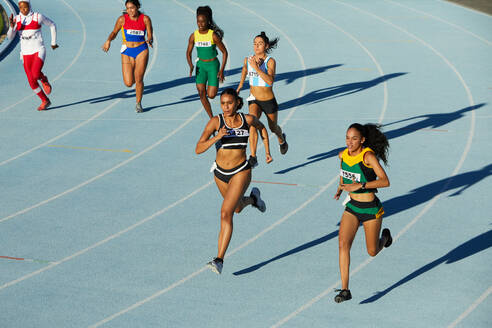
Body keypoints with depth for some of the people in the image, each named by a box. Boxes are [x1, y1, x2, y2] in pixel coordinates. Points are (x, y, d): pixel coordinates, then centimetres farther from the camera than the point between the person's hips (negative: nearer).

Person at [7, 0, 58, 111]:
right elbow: (10, 36, -4)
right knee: (32, 82, 3)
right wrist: (12, 26, -23)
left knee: (36, 74, -28)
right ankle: (45, 101, 25)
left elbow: (52, 25, 8)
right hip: (26, 53, 4)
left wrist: (53, 42, 12)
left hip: (39, 51, -4)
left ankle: (43, 79, 9)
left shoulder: (38, 17, -7)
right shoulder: (16, 19, 1)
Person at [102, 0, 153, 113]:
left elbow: (150, 36, 0)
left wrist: (149, 41, -23)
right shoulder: (122, 19, -3)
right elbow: (114, 33, 8)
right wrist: (108, 40, -12)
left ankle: (138, 103, 14)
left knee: (138, 80, -8)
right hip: (127, 52, 1)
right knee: (128, 83, -7)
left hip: (142, 50, -1)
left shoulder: (145, 19, -3)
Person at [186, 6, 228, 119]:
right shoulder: (194, 36, -5)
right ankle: (211, 118, 10)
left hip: (213, 65, -3)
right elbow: (188, 52, 7)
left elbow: (224, 52, -7)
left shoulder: (213, 35, -15)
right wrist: (191, 66, -12)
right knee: (201, 93, -5)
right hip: (200, 65, 3)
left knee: (211, 95, -8)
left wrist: (222, 70, -13)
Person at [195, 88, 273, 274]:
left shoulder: (248, 119, -9)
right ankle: (252, 198, 62)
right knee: (237, 208, 26)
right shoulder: (216, 122, -13)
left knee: (226, 213, -18)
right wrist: (217, 137, -32)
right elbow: (198, 149, -18)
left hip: (241, 171, -3)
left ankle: (220, 259, -17)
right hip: (221, 172, 3)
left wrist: (267, 151, 13)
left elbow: (262, 128, 15)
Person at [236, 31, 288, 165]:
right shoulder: (248, 60, -4)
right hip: (254, 100, 2)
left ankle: (281, 140, 57)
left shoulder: (270, 61, -17)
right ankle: (253, 157, -30)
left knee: (273, 128, 19)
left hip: (269, 101, -2)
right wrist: (240, 85, 33)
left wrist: (257, 68, -39)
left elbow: (270, 80, -32)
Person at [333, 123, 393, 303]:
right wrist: (340, 187, 16)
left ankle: (385, 236, 46)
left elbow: (385, 181, -31)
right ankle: (345, 290, -14)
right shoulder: (343, 154, -3)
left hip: (371, 209, -4)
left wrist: (359, 185, -37)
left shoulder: (368, 156, -22)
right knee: (343, 243, -16)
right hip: (352, 207, 5)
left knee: (372, 252, 10)